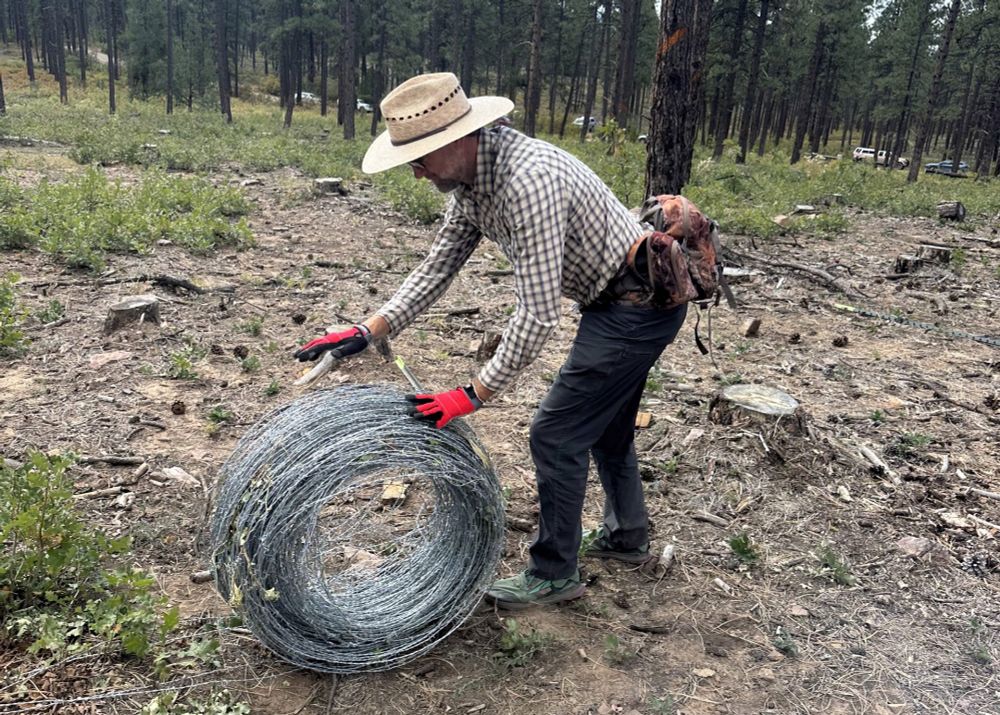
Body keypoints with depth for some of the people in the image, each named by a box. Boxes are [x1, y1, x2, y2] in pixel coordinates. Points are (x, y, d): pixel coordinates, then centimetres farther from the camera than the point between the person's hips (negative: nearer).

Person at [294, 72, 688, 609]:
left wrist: (475, 394, -25)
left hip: (641, 306, -10)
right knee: (604, 421, 23)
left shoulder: (529, 179, -33)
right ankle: (627, 536, 43)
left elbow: (538, 313, -32)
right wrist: (368, 330, -5)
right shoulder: (469, 179, -2)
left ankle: (554, 574, 14)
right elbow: (437, 268, 4)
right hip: (619, 299, 10)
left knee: (557, 433, -4)